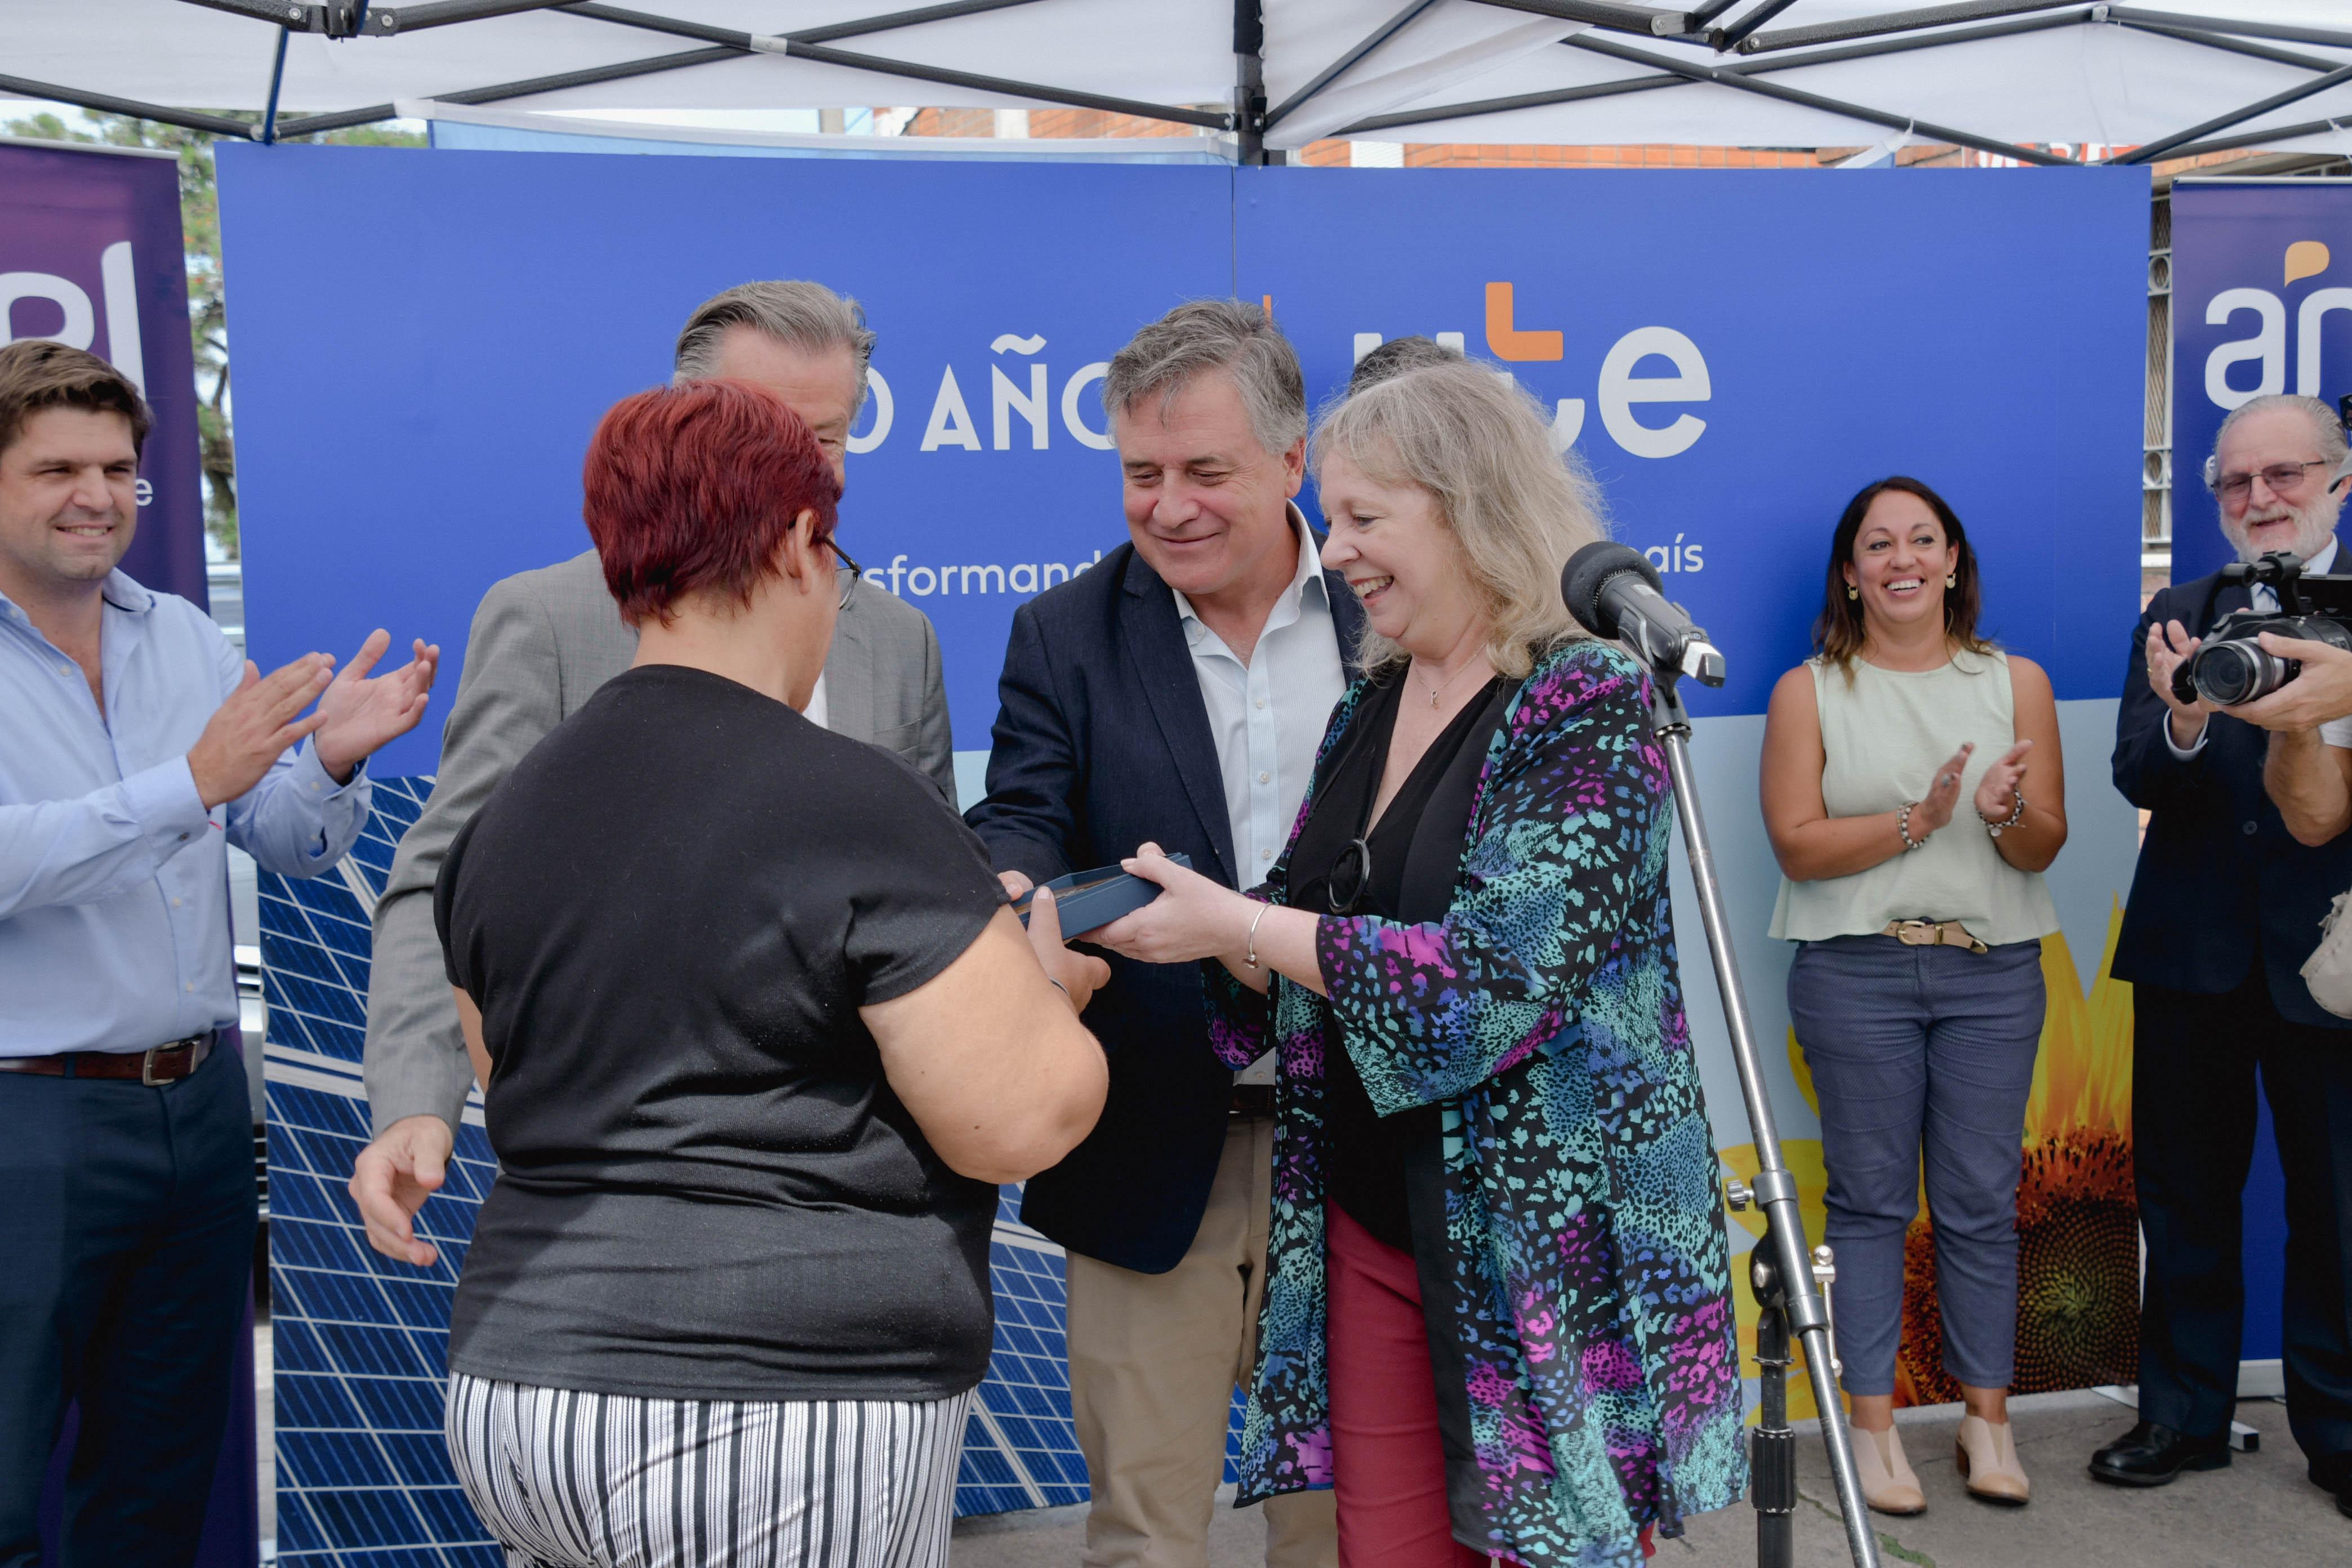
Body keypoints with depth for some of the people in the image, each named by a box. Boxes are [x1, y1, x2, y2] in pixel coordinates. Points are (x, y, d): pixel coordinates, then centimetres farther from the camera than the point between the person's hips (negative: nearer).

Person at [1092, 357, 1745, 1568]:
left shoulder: (1586, 707, -14)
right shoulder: (1370, 705, 9)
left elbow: (1501, 980, -23)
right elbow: (1304, 929, 13)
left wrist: (1235, 926, -20)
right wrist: (1181, 916, -7)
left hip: (1545, 1240, -6)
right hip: (1372, 1223, 7)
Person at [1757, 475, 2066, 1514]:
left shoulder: (2015, 682, 9)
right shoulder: (1809, 692, 2)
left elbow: (2045, 847, 5)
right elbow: (1798, 845, -6)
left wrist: (2007, 812, -17)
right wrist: (1918, 819, -18)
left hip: (1993, 971, 2)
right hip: (1857, 971, -2)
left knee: (1982, 1201, 6)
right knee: (1871, 1197, 3)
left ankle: (1986, 1417, 19)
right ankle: (1874, 1425, 13)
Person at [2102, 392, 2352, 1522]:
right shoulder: (2177, 620, 6)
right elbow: (2135, 776, -6)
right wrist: (2185, 722, -27)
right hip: (2193, 952, 3)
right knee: (2185, 1195, 12)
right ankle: (2184, 1416, 27)